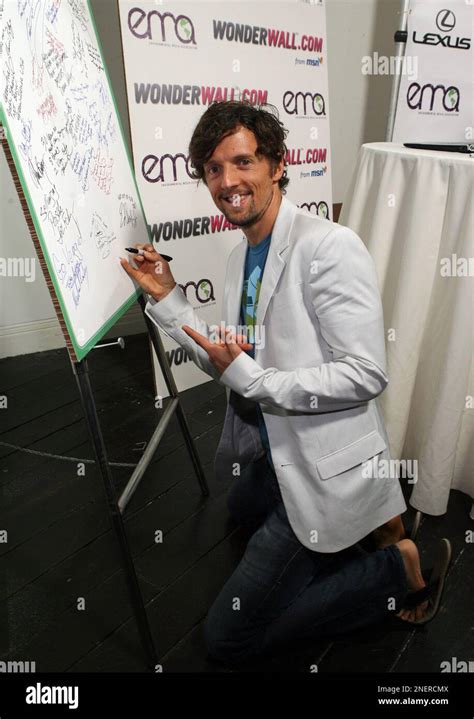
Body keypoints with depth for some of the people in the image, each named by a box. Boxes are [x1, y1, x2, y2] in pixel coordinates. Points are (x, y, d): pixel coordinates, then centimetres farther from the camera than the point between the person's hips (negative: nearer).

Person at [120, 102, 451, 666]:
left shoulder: (330, 247, -22)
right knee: (244, 512, 41)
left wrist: (249, 377, -26)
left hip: (325, 466, -9)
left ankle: (401, 566, 6)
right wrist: (166, 298, 2)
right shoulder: (241, 256, 6)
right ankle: (378, 523, 30)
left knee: (227, 637, -1)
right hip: (272, 456, 10)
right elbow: (229, 363, 9)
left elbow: (366, 375, -26)